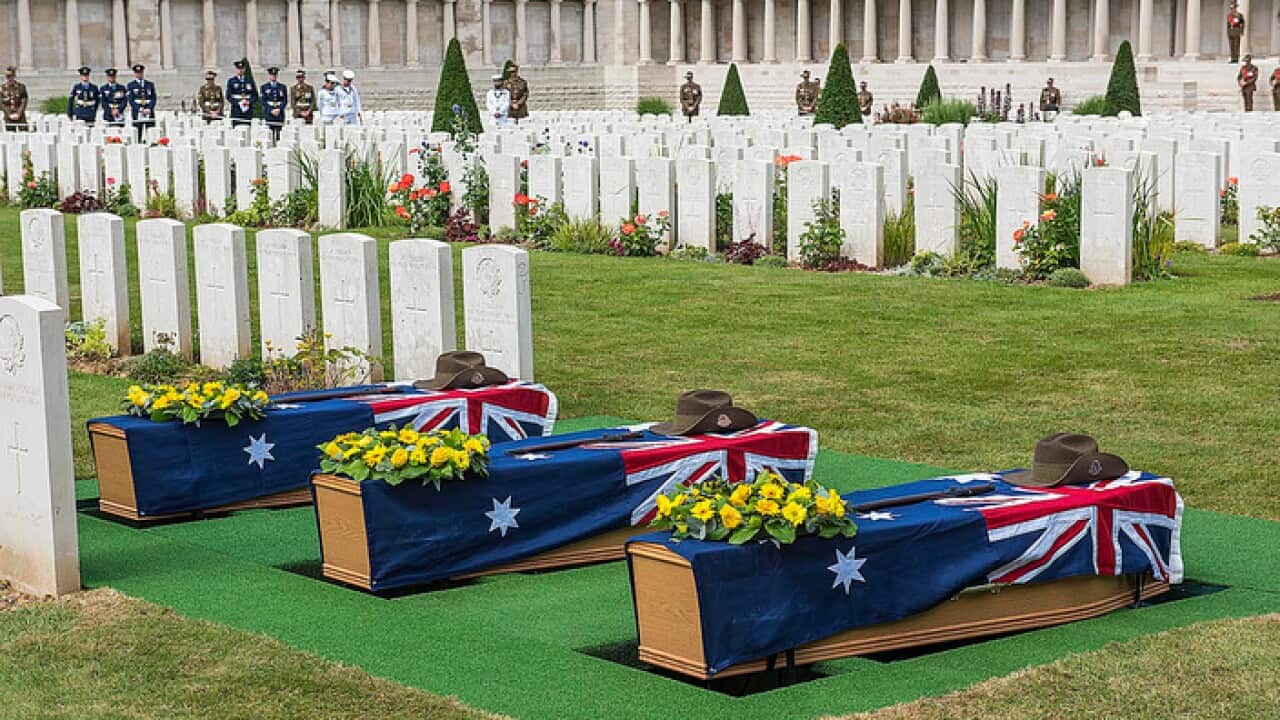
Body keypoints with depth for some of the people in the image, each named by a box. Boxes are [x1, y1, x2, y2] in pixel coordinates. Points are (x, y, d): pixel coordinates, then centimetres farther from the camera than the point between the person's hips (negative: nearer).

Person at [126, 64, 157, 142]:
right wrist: (139, 109, -12)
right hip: (137, 111, -2)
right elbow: (131, 100, 0)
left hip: (149, 111, 2)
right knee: (138, 133, -6)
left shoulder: (150, 84, 15)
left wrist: (148, 109, -8)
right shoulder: (131, 85, 8)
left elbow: (153, 98, 8)